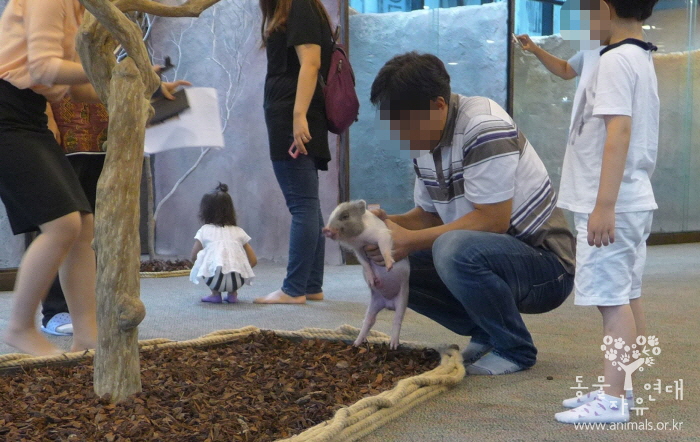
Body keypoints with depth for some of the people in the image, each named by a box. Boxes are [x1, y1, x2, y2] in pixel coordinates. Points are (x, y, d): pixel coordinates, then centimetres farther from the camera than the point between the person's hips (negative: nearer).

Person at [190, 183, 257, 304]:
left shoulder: (204, 231, 15)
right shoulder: (238, 232, 20)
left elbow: (194, 257, 13)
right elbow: (253, 260, 16)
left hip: (214, 279, -2)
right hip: (238, 280, 2)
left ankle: (215, 293, 18)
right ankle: (233, 293, 21)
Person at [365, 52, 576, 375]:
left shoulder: (485, 128, -21)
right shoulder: (427, 141, 5)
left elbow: (493, 220, -26)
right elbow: (429, 215, 12)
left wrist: (410, 240, -23)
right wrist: (387, 223, -9)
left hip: (545, 263, -9)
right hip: (487, 255, 9)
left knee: (455, 249, -36)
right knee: (389, 263, -4)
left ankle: (515, 349, -12)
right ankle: (486, 336, 8)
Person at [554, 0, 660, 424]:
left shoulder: (616, 60, -16)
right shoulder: (642, 59, 15)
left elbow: (619, 131, -24)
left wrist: (604, 205, -27)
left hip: (613, 203, -10)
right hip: (632, 200, 10)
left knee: (612, 299, -7)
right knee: (628, 297, 12)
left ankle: (613, 401, -4)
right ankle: (619, 388, 20)